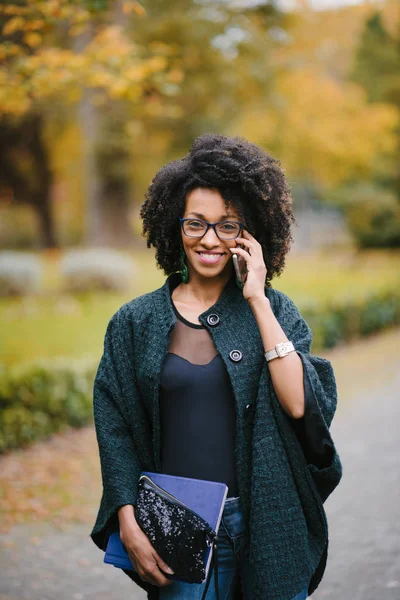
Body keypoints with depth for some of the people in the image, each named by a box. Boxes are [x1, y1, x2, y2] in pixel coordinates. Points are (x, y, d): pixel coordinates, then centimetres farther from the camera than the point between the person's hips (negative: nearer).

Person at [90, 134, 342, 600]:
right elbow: (115, 430, 3)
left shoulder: (272, 310, 1)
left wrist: (257, 300, -13)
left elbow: (301, 404, -14)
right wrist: (129, 525, -7)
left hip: (271, 525, 0)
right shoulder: (135, 323, 2)